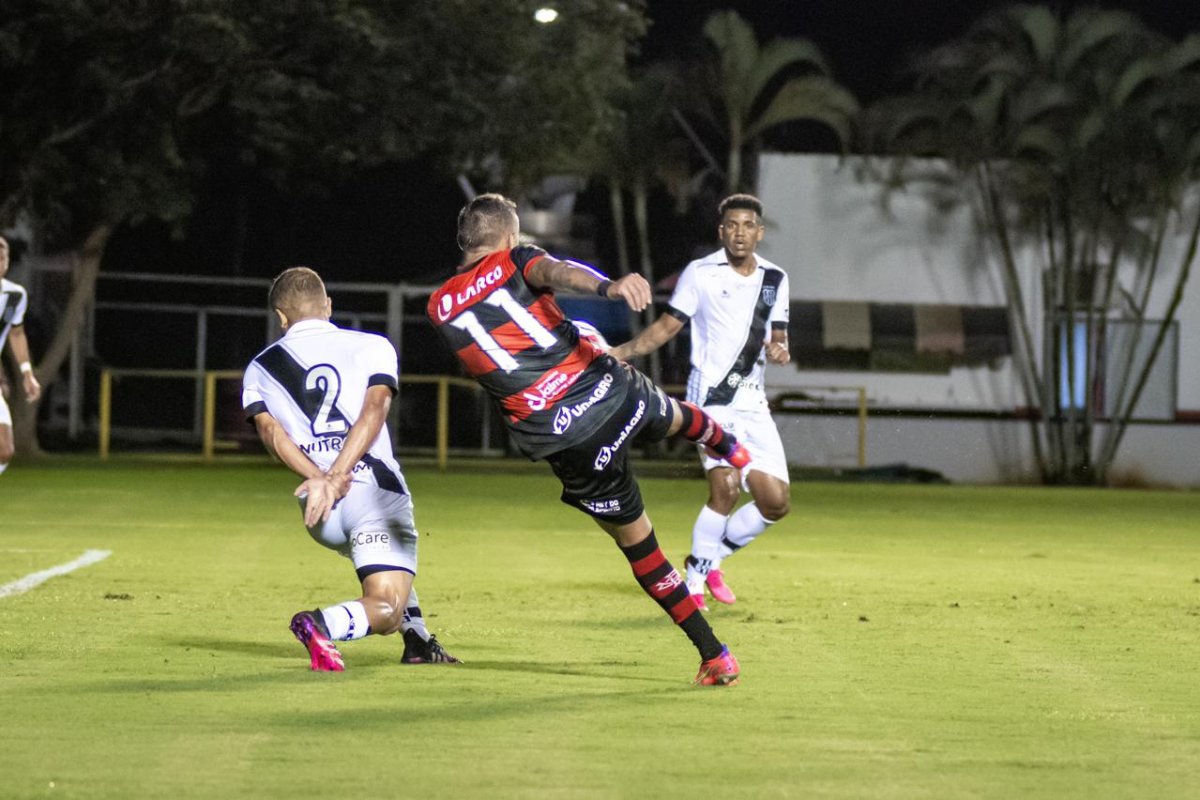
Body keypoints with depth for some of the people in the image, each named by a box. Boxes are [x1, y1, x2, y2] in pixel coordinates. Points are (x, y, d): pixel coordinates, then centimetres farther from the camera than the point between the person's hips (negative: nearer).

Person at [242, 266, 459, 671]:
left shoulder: (260, 368, 15)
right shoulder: (372, 347, 9)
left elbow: (269, 429, -2)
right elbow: (373, 410, -10)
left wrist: (317, 479, -13)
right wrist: (336, 478, -18)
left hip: (319, 513, 4)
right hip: (375, 490, -4)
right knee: (385, 610, -8)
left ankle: (417, 640, 29)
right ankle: (323, 624, -36)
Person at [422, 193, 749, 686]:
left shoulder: (439, 308, 11)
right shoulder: (513, 261, 2)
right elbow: (556, 272, -21)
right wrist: (607, 287, -43)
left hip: (556, 436, 1)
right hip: (605, 386, -1)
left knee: (636, 541, 14)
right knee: (674, 415, 36)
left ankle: (714, 655, 15)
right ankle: (728, 447, 70)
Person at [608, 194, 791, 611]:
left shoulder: (775, 279, 11)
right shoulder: (700, 273, -2)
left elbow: (778, 337, 15)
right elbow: (667, 326, 4)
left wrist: (778, 349, -8)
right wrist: (621, 351, -8)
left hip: (752, 401, 5)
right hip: (710, 395, -5)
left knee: (775, 502, -1)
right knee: (725, 485, -24)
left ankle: (710, 559, 22)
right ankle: (694, 577, -6)